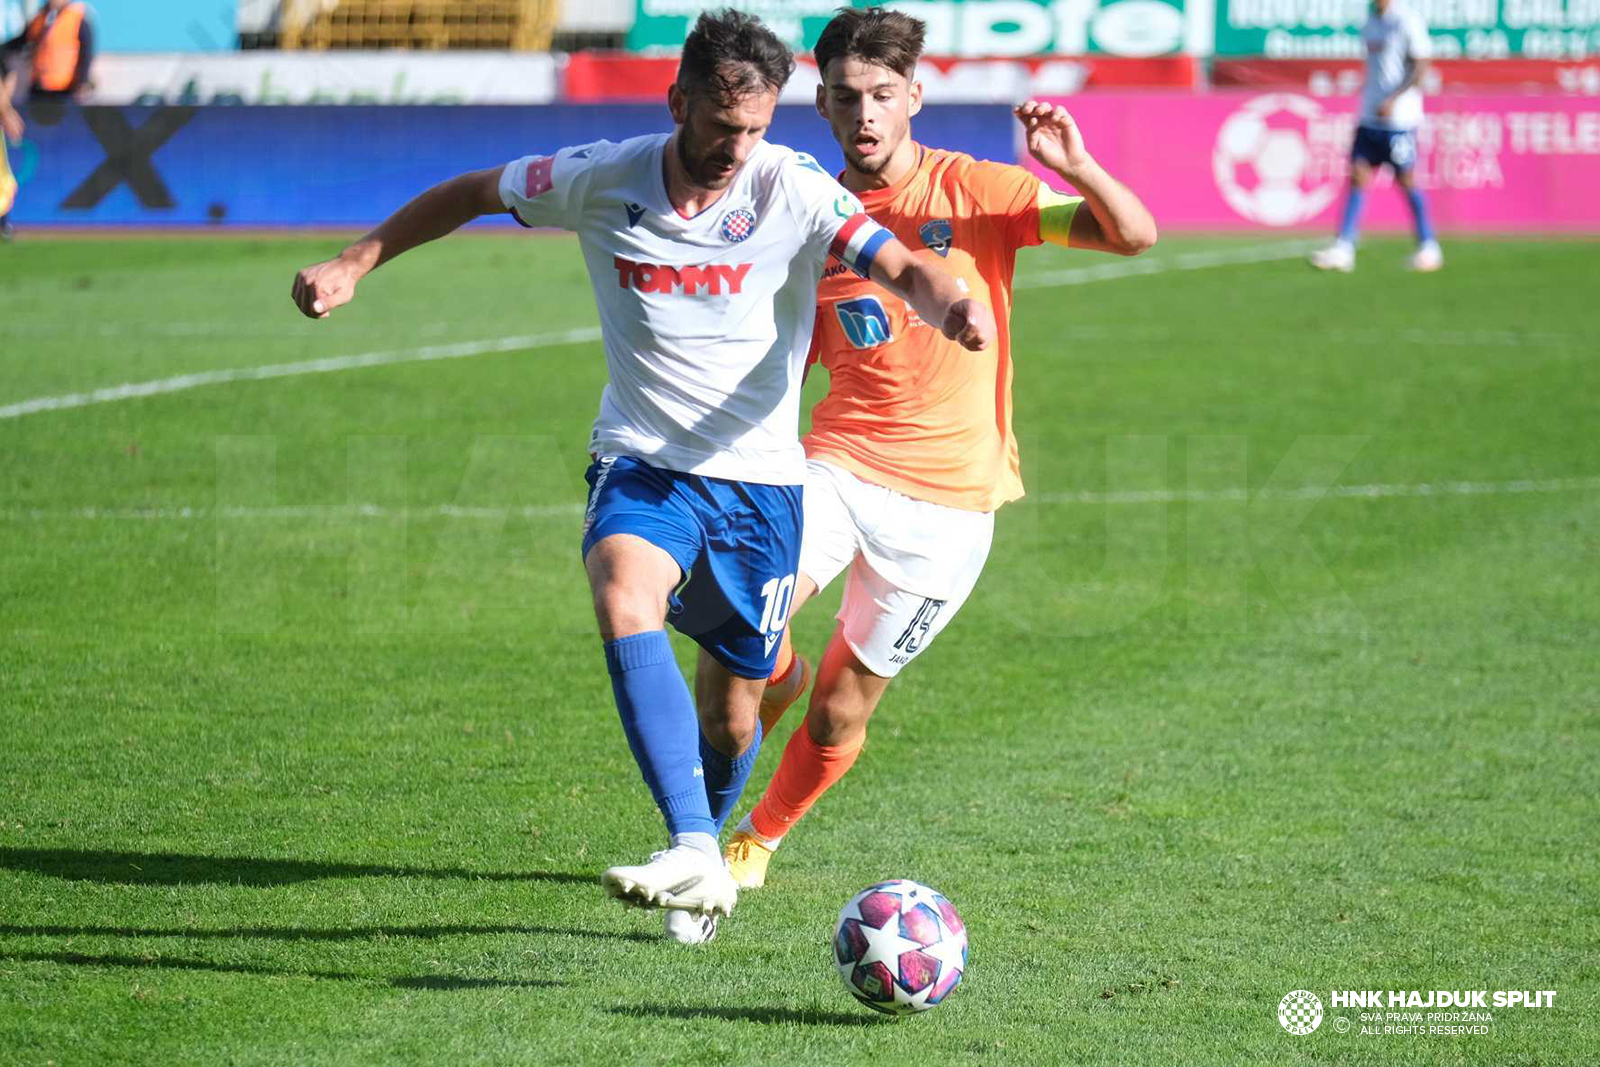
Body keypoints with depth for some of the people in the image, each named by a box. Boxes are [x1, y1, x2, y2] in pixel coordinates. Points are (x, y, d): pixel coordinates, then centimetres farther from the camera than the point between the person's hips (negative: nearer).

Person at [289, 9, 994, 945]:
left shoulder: (793, 192, -11)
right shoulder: (602, 181, -6)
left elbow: (901, 269, -21)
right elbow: (472, 195, 10)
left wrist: (954, 305, -44)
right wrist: (355, 264, 8)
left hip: (759, 478, 0)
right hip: (641, 463, 0)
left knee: (732, 716, 8)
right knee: (626, 599, -32)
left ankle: (703, 847, 41)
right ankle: (696, 859, -42)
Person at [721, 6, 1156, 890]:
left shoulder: (976, 191, -4)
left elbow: (1133, 237, -12)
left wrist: (1076, 169, -30)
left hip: (946, 497, -2)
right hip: (837, 463, 2)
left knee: (838, 713, 3)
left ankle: (761, 836, 30)